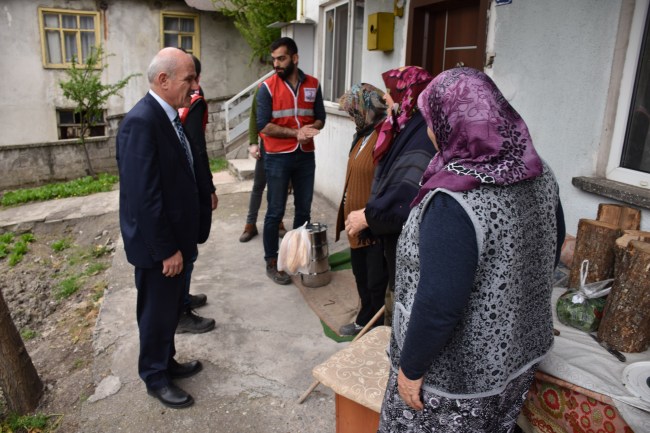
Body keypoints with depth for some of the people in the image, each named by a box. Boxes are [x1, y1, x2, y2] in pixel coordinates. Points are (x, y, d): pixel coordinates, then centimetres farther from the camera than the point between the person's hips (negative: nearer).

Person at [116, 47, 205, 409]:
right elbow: (144, 197, -26)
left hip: (173, 237, 9)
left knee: (171, 308, 23)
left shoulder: (169, 116, 6)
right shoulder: (141, 122, -24)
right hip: (157, 245, -9)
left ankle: (167, 362, 43)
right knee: (157, 313, 11)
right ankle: (156, 378, 32)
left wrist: (180, 241, 14)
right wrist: (167, 250, -20)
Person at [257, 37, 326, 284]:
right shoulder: (267, 87, -6)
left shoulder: (313, 85, 4)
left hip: (305, 156, 4)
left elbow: (320, 118, 6)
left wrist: (310, 130, -16)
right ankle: (271, 263, 15)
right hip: (278, 158, -3)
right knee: (275, 212, 3)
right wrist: (297, 132, -19)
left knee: (304, 210, 12)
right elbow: (264, 126, -12)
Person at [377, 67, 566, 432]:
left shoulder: (452, 202, -32)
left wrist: (412, 368, -14)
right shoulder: (539, 173, -6)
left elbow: (438, 305, -29)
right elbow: (552, 249, 9)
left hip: (460, 373, -7)